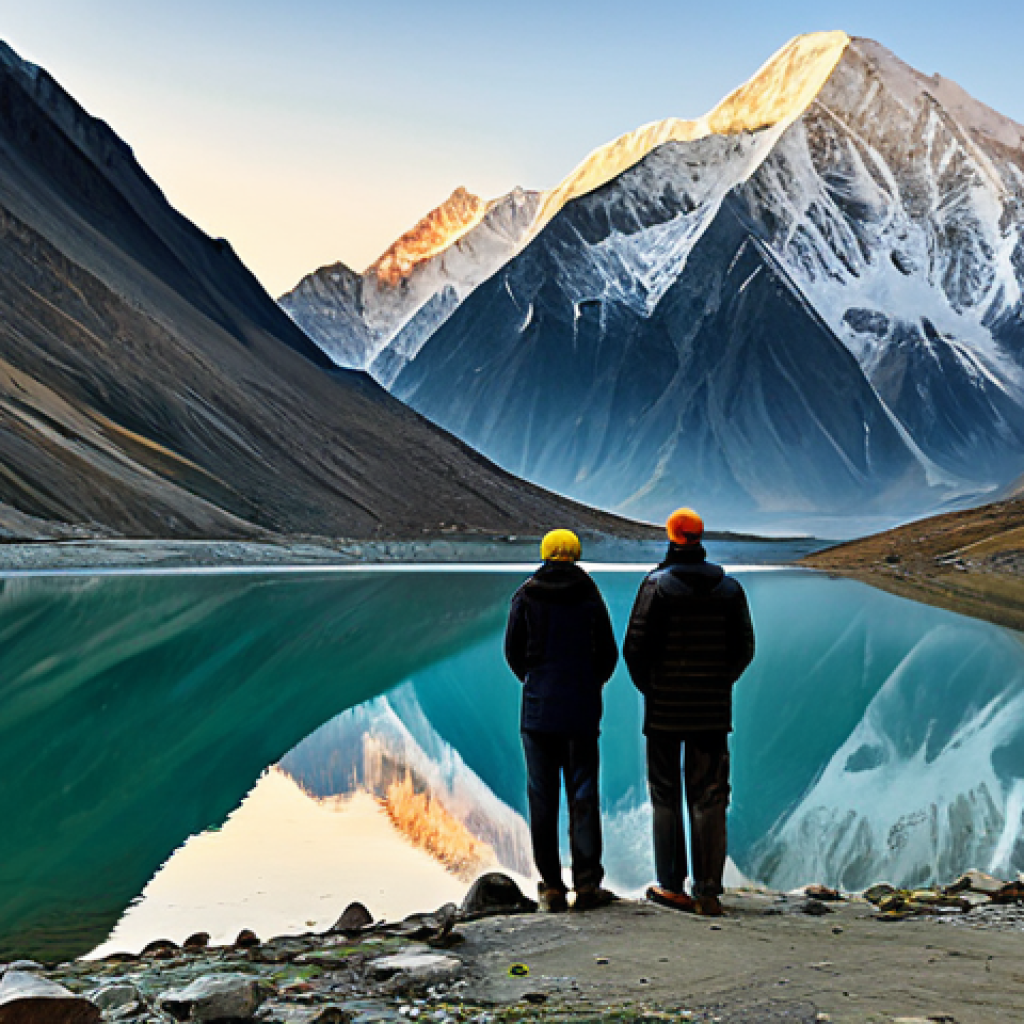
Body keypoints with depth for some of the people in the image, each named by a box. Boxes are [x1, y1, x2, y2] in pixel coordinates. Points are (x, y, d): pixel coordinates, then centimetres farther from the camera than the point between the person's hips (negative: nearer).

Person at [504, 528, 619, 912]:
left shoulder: (525, 596, 1)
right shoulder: (590, 596, 1)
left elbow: (513, 652, 4)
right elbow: (608, 653, 4)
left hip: (538, 708, 0)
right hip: (581, 711, 0)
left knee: (542, 797, 4)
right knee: (583, 794, 4)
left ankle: (551, 886, 5)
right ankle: (587, 883, 3)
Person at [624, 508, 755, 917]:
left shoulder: (657, 584, -7)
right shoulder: (730, 587, 5)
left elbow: (635, 648, -9)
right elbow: (744, 649, 7)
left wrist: (649, 689, 6)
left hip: (665, 710, -3)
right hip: (713, 710, 3)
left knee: (666, 798, 8)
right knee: (710, 799, 6)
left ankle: (671, 886, 10)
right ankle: (709, 891, 4)